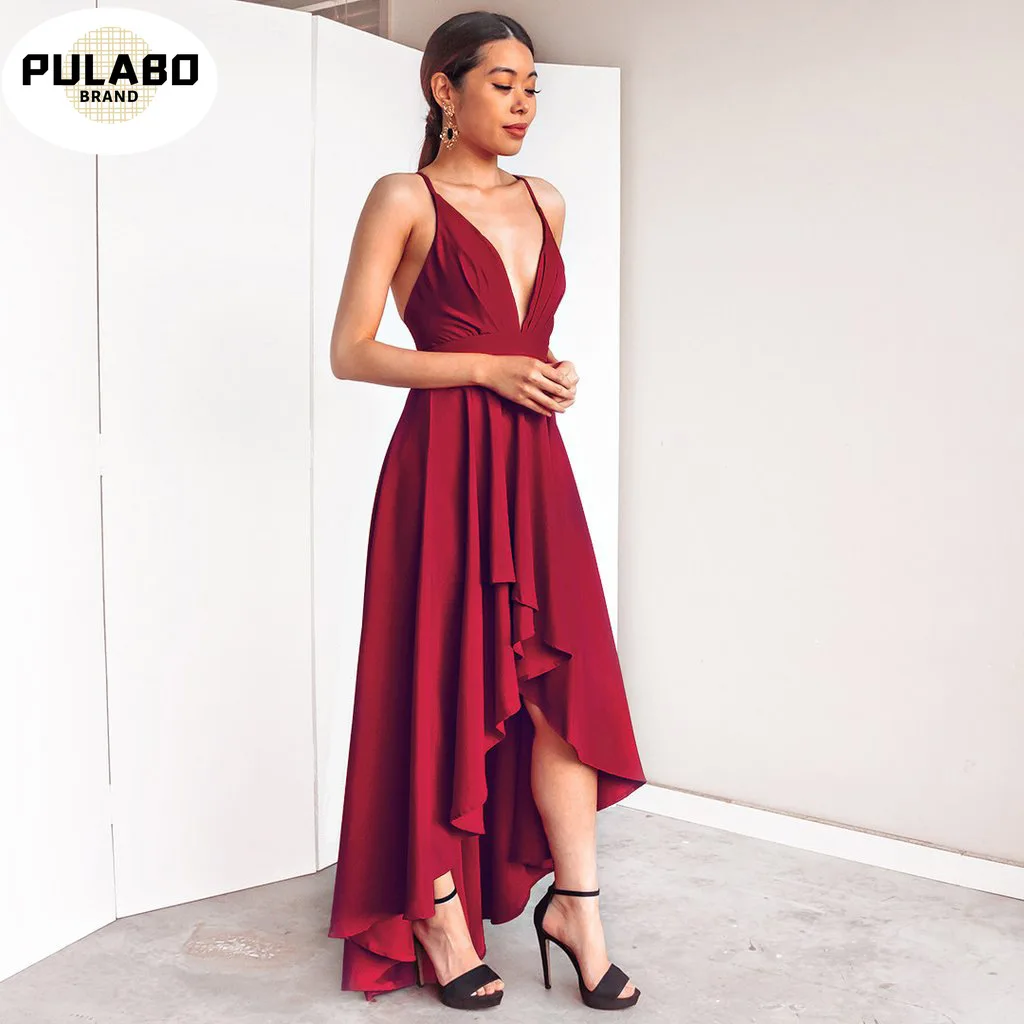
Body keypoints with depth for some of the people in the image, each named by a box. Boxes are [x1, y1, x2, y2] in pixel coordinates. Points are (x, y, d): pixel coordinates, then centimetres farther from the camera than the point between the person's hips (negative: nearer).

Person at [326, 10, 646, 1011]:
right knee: (443, 683, 2)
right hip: (443, 467, -5)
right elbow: (350, 352, -8)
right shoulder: (405, 199, -3)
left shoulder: (545, 204, 15)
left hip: (533, 465, 5)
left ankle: (575, 905, 15)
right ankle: (436, 910, 18)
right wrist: (489, 370, -14)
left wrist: (546, 379, 8)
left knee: (562, 681, 2)